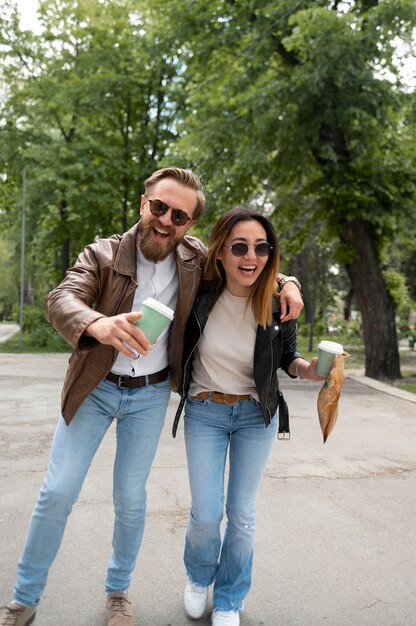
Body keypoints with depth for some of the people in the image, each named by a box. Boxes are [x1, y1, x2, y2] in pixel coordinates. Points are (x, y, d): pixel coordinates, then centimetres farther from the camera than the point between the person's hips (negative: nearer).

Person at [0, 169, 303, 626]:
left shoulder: (195, 258, -4)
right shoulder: (103, 254, -13)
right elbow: (61, 299, -29)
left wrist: (286, 283, -11)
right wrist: (99, 324, -52)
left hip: (150, 395, 1)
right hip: (96, 387, -1)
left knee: (130, 497, 7)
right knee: (57, 492, 2)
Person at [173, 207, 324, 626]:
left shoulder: (278, 306, -14)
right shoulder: (200, 296, -16)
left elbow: (286, 356, 1)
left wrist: (307, 369, -19)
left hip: (256, 414, 1)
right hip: (204, 413, 0)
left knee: (242, 515, 8)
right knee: (205, 515, 3)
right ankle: (198, 579, 38)